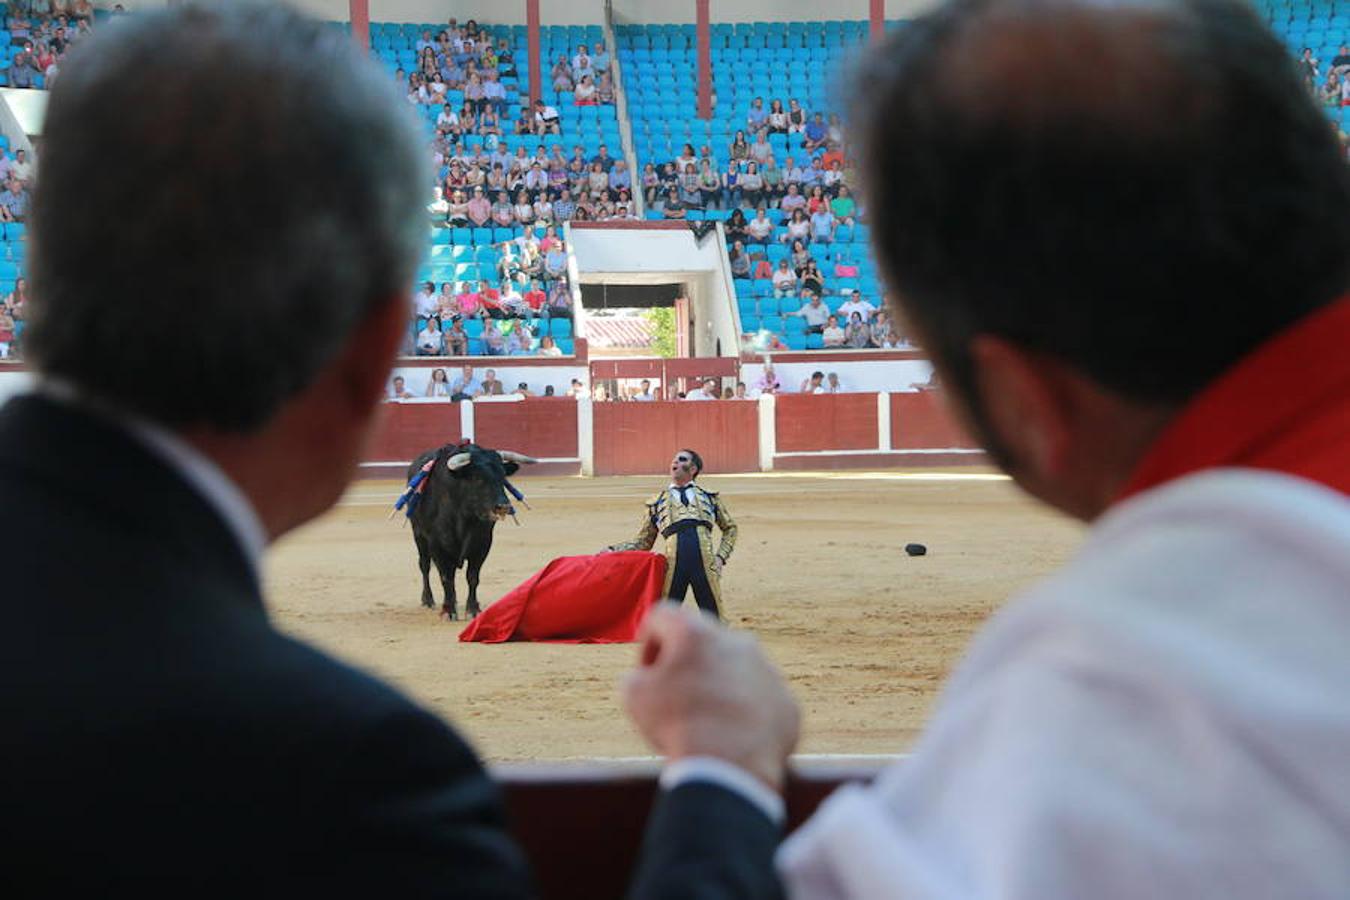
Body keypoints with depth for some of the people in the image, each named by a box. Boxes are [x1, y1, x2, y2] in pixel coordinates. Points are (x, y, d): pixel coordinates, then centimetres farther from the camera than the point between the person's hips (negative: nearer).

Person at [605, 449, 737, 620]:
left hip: (705, 565, 0)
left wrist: (721, 557, 13)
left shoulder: (710, 497, 20)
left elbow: (729, 527, 28)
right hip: (673, 566, 0)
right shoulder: (656, 503, 20)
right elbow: (643, 543, 22)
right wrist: (613, 550, 8)